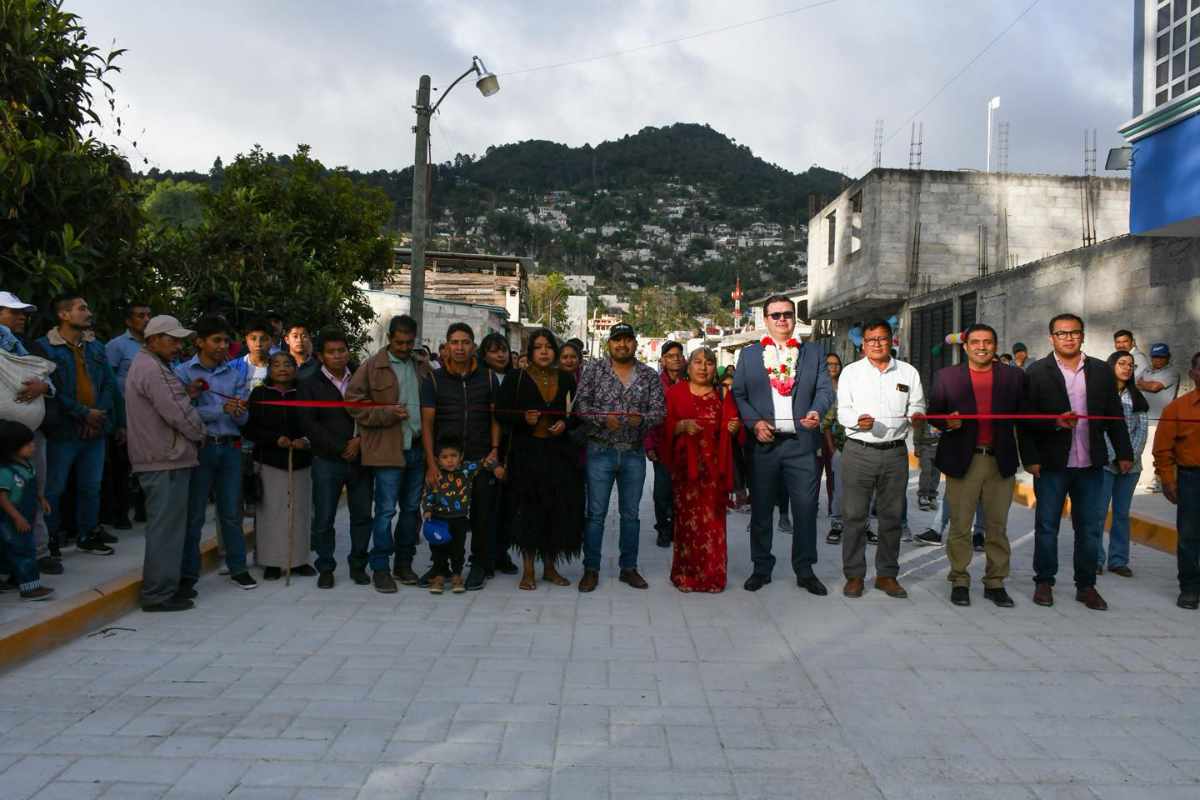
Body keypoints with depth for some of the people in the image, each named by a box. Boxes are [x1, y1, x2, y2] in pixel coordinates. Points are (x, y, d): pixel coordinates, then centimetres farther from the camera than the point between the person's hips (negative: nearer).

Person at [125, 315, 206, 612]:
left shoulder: (145, 365, 18)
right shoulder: (152, 369, -16)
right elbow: (178, 414, -20)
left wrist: (185, 394, 3)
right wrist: (199, 432, -2)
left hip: (161, 457, 11)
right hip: (166, 460, -11)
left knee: (168, 524, 17)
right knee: (166, 526, -5)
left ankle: (170, 583, 26)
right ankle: (159, 593, 1)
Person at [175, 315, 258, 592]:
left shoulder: (236, 372, 10)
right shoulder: (184, 372, -1)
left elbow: (243, 418, 4)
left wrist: (239, 412, -17)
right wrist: (221, 409, -19)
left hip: (230, 447, 3)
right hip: (200, 447, -3)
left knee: (232, 512, 10)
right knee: (194, 513, 4)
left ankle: (238, 568, 21)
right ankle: (189, 573, 15)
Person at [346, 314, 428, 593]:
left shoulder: (421, 368, 13)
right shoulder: (372, 367, -1)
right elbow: (354, 403, -4)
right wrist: (388, 413, -15)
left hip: (418, 448, 5)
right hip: (388, 450, -5)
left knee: (411, 509, 12)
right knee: (386, 510, -3)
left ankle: (404, 563, 24)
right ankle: (380, 568, 7)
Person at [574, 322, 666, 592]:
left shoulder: (650, 376, 6)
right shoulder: (593, 370, 1)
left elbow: (659, 410, 0)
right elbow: (581, 405, -5)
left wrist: (642, 418, -21)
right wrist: (603, 419, -21)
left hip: (634, 453, 2)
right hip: (600, 451, -2)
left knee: (630, 514, 11)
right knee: (596, 513, 2)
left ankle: (628, 568, 23)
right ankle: (591, 569, 12)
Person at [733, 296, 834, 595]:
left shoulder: (813, 353, 12)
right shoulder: (748, 354, 11)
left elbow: (825, 389, 2)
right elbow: (738, 394, 6)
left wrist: (816, 412, -19)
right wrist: (754, 422, -10)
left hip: (802, 442, 0)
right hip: (763, 442, 0)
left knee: (806, 508, 2)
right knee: (761, 510, 7)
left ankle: (805, 570, 16)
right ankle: (761, 568, 20)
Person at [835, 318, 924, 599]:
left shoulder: (908, 373, 10)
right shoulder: (851, 372, 6)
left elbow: (917, 406, 12)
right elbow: (842, 411, 3)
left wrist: (917, 415, -12)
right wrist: (858, 419, -18)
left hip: (895, 452, 2)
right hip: (859, 451, -2)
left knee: (892, 515, 8)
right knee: (854, 515, -1)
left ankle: (887, 574, 19)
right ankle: (854, 575, 9)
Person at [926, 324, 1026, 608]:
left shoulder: (1014, 376, 7)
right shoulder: (946, 376, 3)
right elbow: (933, 414, 4)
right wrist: (947, 422, -17)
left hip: (1001, 461, 2)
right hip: (962, 461, -1)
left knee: (997, 526, 9)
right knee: (960, 526, 5)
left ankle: (995, 583, 20)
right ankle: (959, 581, 16)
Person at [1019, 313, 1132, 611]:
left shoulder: (1101, 371, 7)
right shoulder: (1037, 373, -3)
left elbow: (1115, 416, 8)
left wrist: (1124, 453, 6)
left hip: (1090, 464, 3)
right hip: (1051, 464, -3)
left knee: (1089, 528, 9)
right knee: (1046, 527, 7)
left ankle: (1086, 586, 21)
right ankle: (1044, 583, 19)